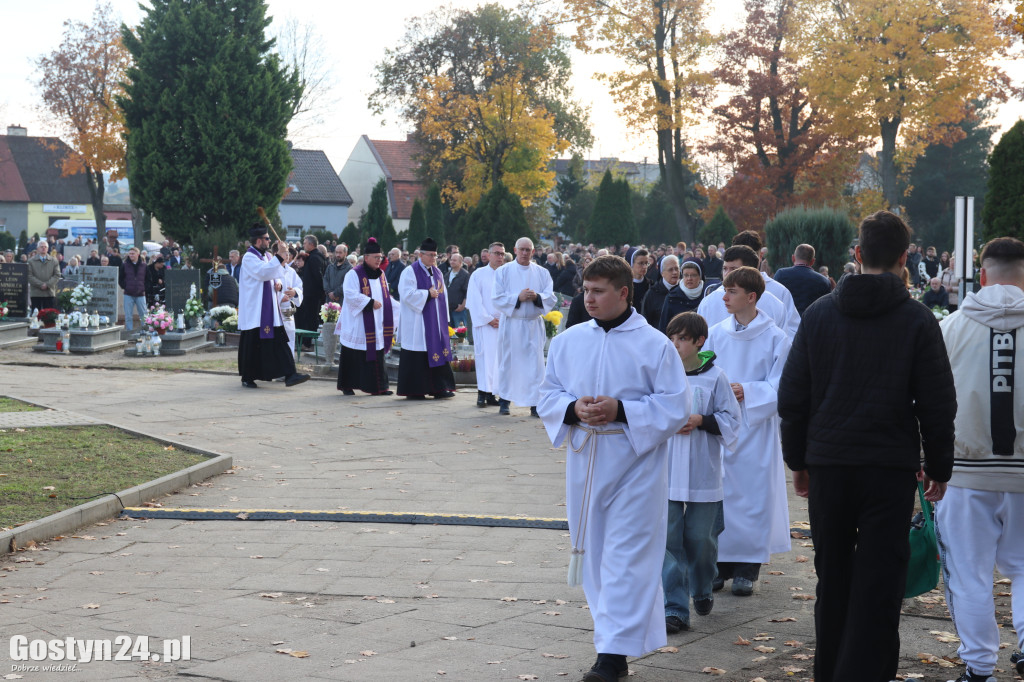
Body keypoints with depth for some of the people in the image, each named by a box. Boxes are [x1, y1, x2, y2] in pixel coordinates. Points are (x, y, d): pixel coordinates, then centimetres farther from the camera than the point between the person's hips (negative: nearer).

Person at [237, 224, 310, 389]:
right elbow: (263, 272, -27)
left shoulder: (266, 256, 13)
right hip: (254, 310, -8)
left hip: (268, 309, 8)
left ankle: (289, 375, 1)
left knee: (278, 341, 1)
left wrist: (282, 258, 0)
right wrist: (279, 257, -26)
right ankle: (247, 378, 11)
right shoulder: (249, 257, -12)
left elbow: (278, 274, 17)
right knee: (252, 344, 1)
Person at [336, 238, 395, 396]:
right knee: (354, 357, -1)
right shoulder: (354, 274, -7)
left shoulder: (380, 275, 15)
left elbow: (385, 296, 22)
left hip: (376, 325, 6)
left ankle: (378, 387, 3)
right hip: (357, 326, -6)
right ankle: (347, 386, 10)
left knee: (377, 355, 1)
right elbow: (351, 295, -17)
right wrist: (370, 302, -18)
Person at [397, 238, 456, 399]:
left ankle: (439, 388, 7)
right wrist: (428, 294, -14)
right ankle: (414, 390, 1)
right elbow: (407, 294, -16)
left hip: (436, 322, 7)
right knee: (417, 356, -5)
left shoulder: (437, 272, 15)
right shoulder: (410, 272, -6)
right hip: (417, 322, -7)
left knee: (437, 352, 3)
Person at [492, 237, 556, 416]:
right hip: (511, 324, -1)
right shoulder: (504, 271, 3)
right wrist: (518, 298, -17)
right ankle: (504, 401, 15)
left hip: (533, 325, 1)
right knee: (508, 362, 4)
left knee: (535, 363, -3)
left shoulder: (542, 273, 8)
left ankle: (535, 403, -1)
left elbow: (551, 298, 3)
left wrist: (537, 297, -17)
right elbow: (498, 299, -4)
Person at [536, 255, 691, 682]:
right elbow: (548, 396, 10)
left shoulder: (654, 344, -6)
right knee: (592, 554, 11)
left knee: (625, 557, -6)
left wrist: (622, 411, -19)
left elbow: (676, 406, -8)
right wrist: (574, 409, -11)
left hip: (635, 463, -5)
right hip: (584, 459, 5)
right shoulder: (568, 342, 7)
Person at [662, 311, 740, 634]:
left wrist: (701, 420, -15)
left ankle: (702, 589, 37)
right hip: (665, 471, 1)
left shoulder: (715, 377, -3)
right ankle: (675, 610, 0)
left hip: (703, 472, -1)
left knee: (700, 538, 9)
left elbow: (731, 420, -1)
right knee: (669, 539, -4)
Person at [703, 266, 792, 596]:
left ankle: (747, 568, 9)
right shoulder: (715, 334, 6)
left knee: (753, 492, 0)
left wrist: (747, 391, -18)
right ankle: (721, 562, 16)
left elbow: (779, 387, -5)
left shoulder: (774, 338, -4)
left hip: (756, 428, -3)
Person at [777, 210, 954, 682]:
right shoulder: (917, 320, -4)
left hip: (828, 465, 3)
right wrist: (939, 467, 9)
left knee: (832, 576, 14)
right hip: (891, 466, -3)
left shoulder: (819, 312, 3)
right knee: (879, 581, 0)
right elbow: (938, 404, -2)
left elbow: (792, 395, 5)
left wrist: (798, 459, 14)